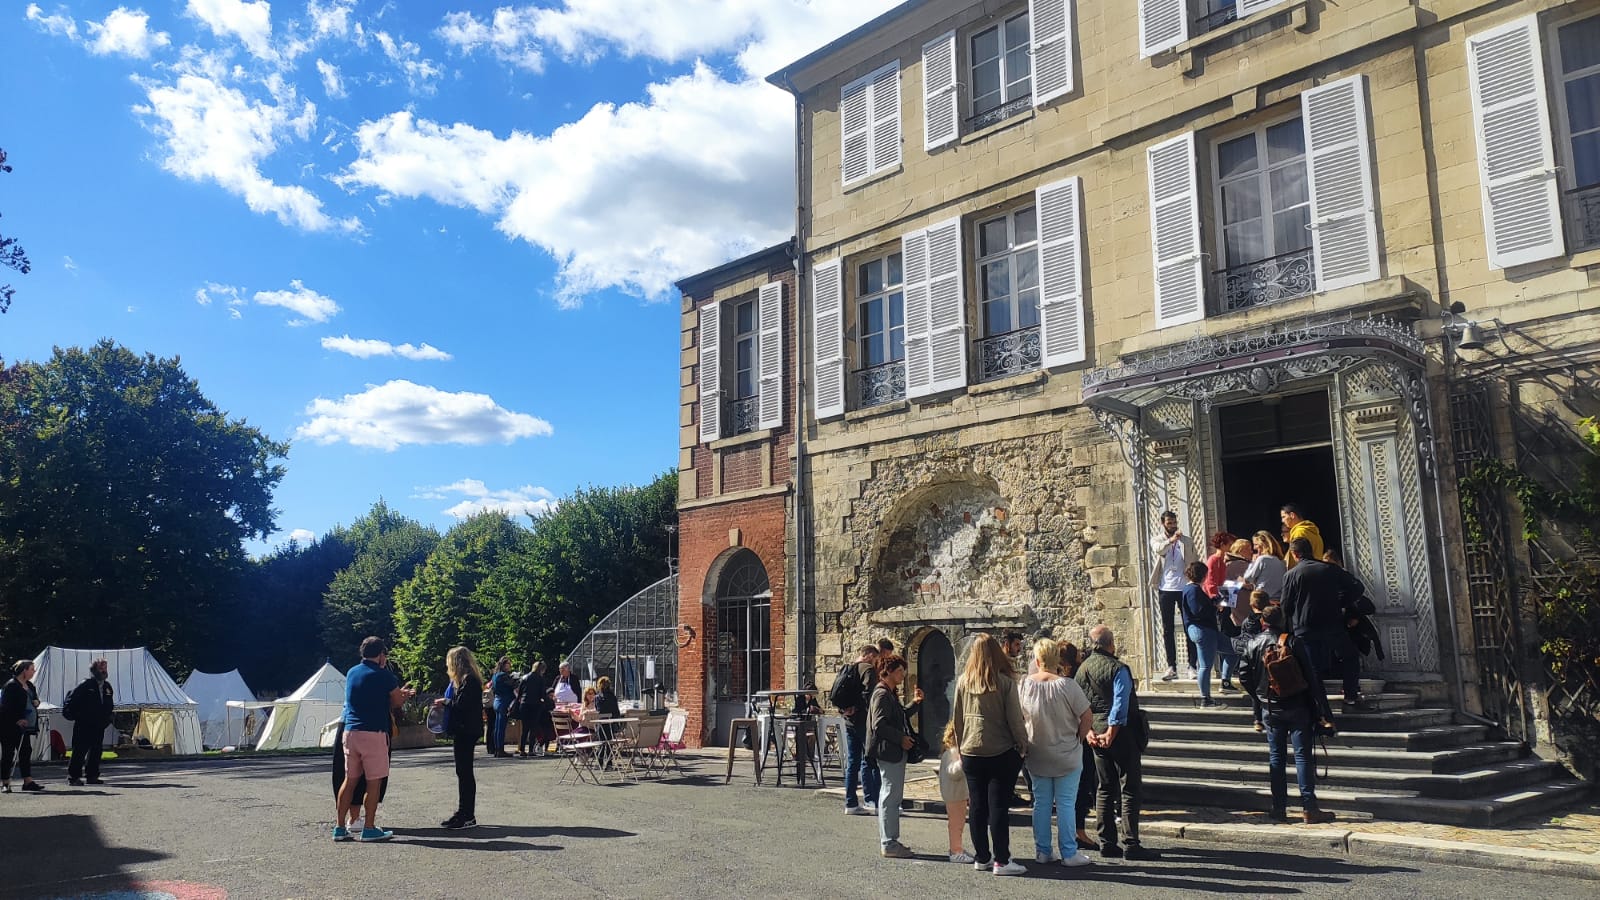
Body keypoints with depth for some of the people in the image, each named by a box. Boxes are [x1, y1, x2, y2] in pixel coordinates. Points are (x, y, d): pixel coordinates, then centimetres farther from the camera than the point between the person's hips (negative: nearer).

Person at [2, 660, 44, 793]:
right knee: (8, 754, 0)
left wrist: (36, 702, 0)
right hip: (10, 727, -8)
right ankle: (5, 783, 7)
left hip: (25, 727, 8)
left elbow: (35, 700, 24)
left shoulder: (30, 685, 14)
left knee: (26, 752, 7)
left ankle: (28, 781, 9)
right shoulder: (11, 686, -12)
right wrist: (17, 720, -20)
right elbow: (5, 706, -16)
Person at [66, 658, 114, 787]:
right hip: (84, 725, -7)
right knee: (80, 750, -4)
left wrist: (107, 718, 11)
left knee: (96, 751, 8)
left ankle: (92, 776, 15)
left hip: (99, 726, 7)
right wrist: (78, 716, -10)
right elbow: (70, 701, -12)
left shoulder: (107, 686, 10)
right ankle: (73, 776, 1)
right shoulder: (85, 685, -10)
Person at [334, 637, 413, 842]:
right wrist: (405, 695, 23)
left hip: (350, 731, 7)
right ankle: (369, 829, 2)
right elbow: (397, 701, 0)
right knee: (374, 782, 0)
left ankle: (340, 827, 13)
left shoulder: (351, 673, 14)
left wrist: (400, 693, 29)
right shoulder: (383, 675, -7)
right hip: (373, 733, -7)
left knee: (349, 780, 12)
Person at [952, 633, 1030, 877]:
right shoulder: (1005, 682, -10)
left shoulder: (963, 681, 1)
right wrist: (1023, 746, 3)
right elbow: (1014, 719, -9)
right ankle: (1001, 861, 2)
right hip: (1001, 753, -3)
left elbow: (957, 718, 7)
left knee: (978, 807, 10)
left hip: (971, 753, 3)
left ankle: (981, 857, 18)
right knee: (999, 807, 0)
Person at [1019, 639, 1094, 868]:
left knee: (1041, 803, 12)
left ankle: (1042, 851, 18)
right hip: (1067, 756, -3)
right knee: (1066, 804, 4)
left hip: (1036, 756, 3)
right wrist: (1078, 739, 2)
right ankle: (1069, 853, 9)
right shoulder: (1066, 685, -17)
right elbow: (1087, 717, -13)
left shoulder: (1026, 683, -7)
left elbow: (1020, 717, 2)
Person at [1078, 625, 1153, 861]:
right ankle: (1131, 845, -2)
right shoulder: (1117, 669, -13)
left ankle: (1107, 844, 14)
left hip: (1096, 736, 7)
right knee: (1130, 789, -1)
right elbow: (1120, 705, -19)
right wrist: (1111, 733, -16)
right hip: (1121, 734, -7)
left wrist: (1088, 732, 5)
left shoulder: (1082, 669, 9)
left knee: (1105, 789, 12)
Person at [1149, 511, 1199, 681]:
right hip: (1166, 589, 0)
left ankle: (1192, 665, 6)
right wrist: (1171, 540, -40)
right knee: (1167, 629, 3)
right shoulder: (1156, 540, 5)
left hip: (1184, 588, 0)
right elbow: (1159, 549, -20)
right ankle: (1171, 667, 7)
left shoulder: (1186, 541, 8)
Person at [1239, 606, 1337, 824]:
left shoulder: (1255, 644, 2)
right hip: (1296, 707, -3)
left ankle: (1279, 809, 9)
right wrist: (1321, 708, -6)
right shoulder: (1293, 642, -8)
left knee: (1276, 757, 8)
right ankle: (1309, 808, -3)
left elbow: (1244, 677, 1)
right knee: (1303, 756, -1)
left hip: (1270, 710, 3)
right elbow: (1310, 676, -10)